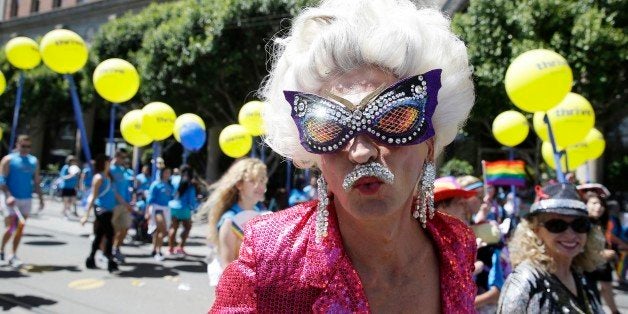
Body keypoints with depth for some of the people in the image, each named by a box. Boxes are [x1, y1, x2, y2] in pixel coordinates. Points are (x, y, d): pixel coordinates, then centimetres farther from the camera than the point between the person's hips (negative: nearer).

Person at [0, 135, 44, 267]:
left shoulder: (34, 161, 11)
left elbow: (36, 181, 14)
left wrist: (41, 198, 8)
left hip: (26, 200, 4)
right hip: (11, 199, -4)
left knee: (20, 228, 4)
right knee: (11, 227, -6)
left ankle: (14, 256, 13)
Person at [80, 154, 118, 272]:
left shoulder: (109, 177, 13)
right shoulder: (99, 177, -9)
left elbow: (113, 192, 20)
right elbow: (93, 196, -12)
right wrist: (86, 215, -15)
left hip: (109, 210, 8)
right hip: (101, 209, -8)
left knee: (100, 236, 14)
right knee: (109, 234, -11)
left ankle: (91, 260, 24)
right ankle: (110, 262, -8)